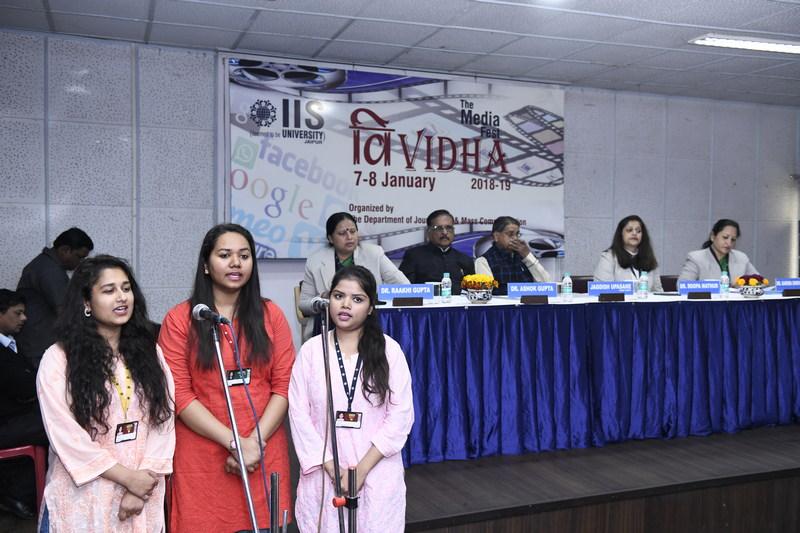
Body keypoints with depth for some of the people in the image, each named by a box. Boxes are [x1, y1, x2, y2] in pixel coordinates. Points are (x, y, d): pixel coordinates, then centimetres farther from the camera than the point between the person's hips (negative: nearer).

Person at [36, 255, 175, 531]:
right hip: (83, 500, -3)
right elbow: (65, 434, -13)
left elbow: (164, 419, -2)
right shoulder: (58, 359, -7)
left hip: (143, 493, 3)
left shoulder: (149, 352, 4)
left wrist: (140, 488, -12)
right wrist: (128, 478, -14)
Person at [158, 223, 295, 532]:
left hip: (264, 456, 2)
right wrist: (235, 442, -13)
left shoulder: (270, 315, 6)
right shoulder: (180, 319, 0)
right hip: (201, 458, -1)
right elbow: (178, 394, -6)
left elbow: (284, 385, 1)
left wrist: (256, 441, -10)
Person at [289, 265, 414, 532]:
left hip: (378, 474, 0)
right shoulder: (311, 350, 0)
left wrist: (362, 468, -11)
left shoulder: (390, 350, -3)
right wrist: (332, 468, -9)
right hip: (323, 475, 1)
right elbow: (299, 414, -3)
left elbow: (401, 415, -6)